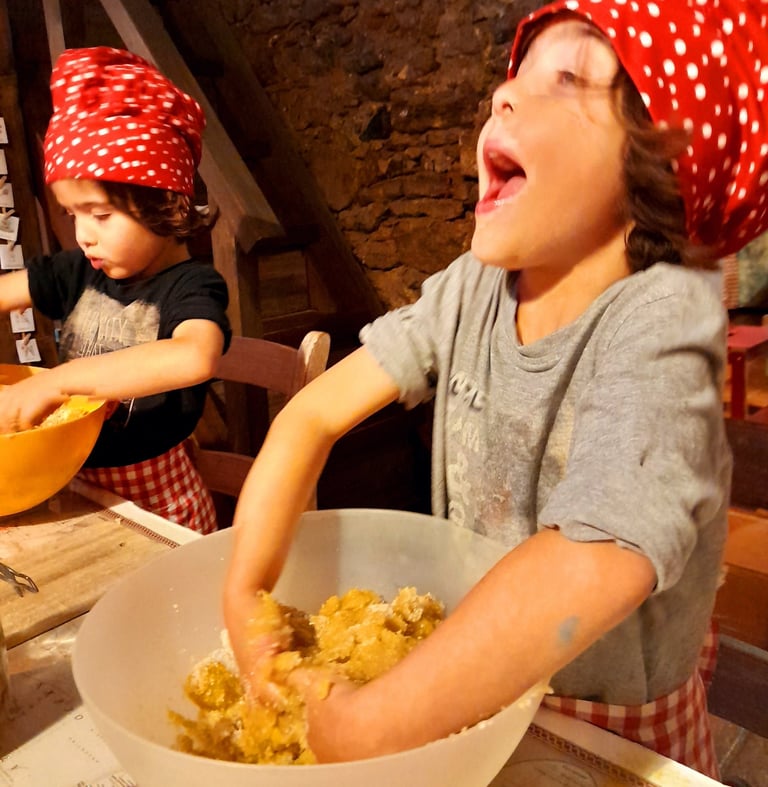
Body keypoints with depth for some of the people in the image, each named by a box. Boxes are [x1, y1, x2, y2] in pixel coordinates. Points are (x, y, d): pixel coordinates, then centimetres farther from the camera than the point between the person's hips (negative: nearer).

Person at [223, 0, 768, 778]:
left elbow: (594, 562, -41)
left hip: (615, 725, -3)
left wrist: (365, 731, -36)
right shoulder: (471, 288, -11)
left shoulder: (657, 315, -27)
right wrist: (245, 596, -21)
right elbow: (316, 412, -11)